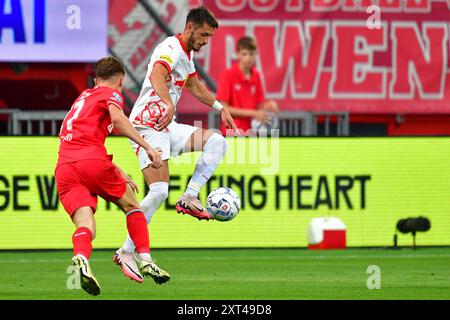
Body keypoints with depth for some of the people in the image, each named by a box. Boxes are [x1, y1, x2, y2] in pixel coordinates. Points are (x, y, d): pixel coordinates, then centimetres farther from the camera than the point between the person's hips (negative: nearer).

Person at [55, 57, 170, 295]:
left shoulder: (84, 97, 36)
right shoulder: (111, 93, 12)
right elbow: (117, 119, -11)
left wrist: (119, 174, 42)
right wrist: (147, 147, -12)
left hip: (64, 168, 5)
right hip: (91, 160, -5)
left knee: (85, 227, -10)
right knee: (131, 206, 18)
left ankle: (81, 258, -40)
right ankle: (145, 259, 12)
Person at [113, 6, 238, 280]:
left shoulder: (187, 54, 16)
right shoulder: (171, 49, -15)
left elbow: (194, 85, 36)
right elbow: (156, 76, -37)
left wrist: (219, 107, 31)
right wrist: (169, 105, -53)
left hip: (168, 127, 9)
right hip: (148, 126, -9)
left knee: (216, 141, -2)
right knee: (159, 191, -18)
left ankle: (189, 198, -6)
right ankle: (126, 252, -10)